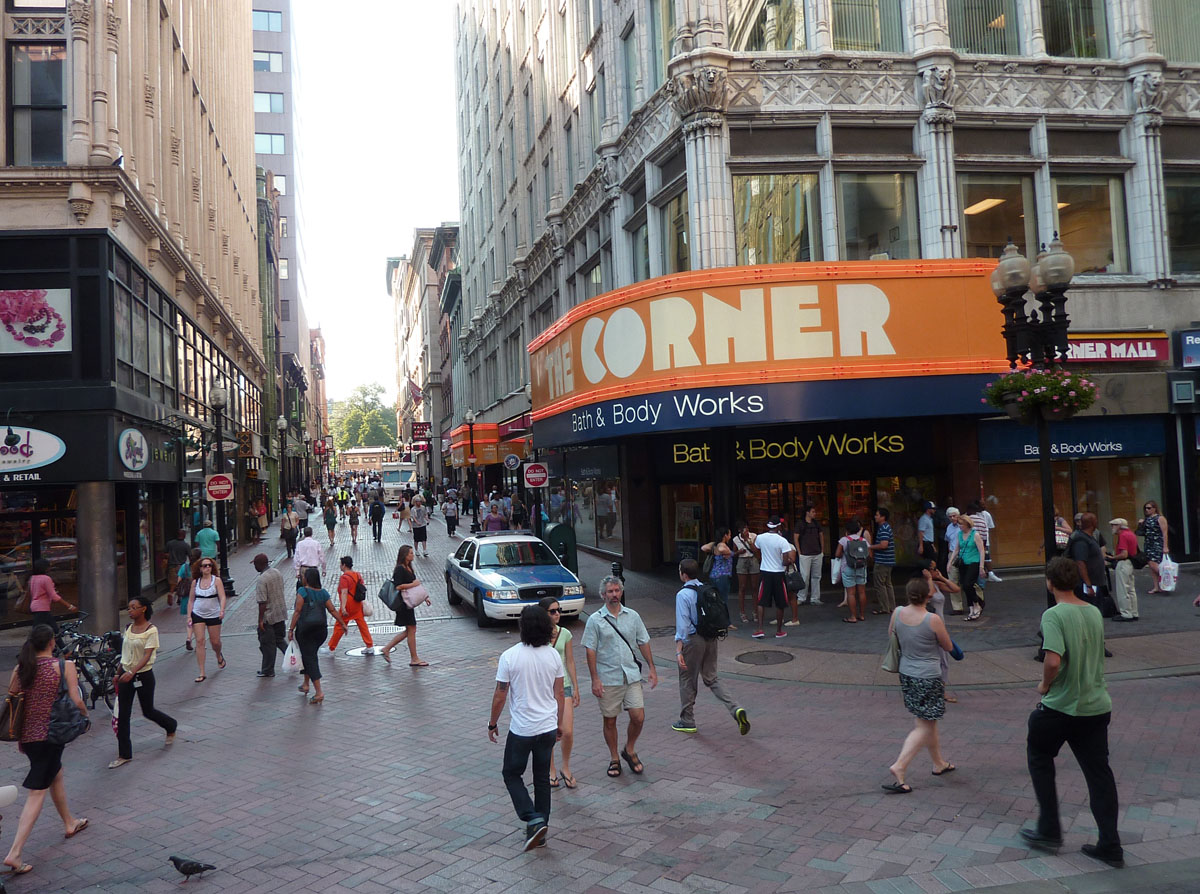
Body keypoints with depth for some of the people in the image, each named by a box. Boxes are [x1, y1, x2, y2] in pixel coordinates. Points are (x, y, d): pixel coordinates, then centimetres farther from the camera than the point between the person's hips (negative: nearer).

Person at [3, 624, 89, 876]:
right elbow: (76, 702, -17)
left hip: (28, 734, 6)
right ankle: (14, 853, -6)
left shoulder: (20, 668, 1)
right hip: (51, 733, -6)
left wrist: (19, 739, 17)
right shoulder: (65, 666, -13)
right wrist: (86, 713, 6)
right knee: (37, 792, 0)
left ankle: (70, 823, 43)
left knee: (56, 775, 25)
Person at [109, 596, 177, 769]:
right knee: (122, 715, 1)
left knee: (148, 711, 10)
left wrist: (132, 672, -33)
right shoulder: (128, 628, 4)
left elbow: (147, 656, -21)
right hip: (126, 674, 5)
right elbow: (125, 652, 14)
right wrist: (119, 673, 15)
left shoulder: (151, 630, -14)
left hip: (144, 675, -5)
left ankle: (171, 726, 40)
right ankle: (124, 755, 9)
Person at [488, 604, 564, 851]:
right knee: (542, 778, 17)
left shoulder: (510, 656, -16)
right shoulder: (553, 656, -3)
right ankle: (541, 827, 23)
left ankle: (534, 819, -3)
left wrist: (492, 724, 4)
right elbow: (559, 694, 4)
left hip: (521, 729, -4)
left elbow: (500, 696, -10)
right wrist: (559, 723, 17)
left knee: (512, 774, 13)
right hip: (548, 727, 4)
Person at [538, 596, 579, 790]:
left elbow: (570, 662, 6)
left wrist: (576, 688, 6)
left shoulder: (565, 634, 0)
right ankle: (552, 771, 26)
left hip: (563, 686, 2)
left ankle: (566, 769, 18)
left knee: (568, 732, -6)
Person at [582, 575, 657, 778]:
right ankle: (614, 758, 24)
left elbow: (643, 643, 13)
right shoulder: (595, 620, -4)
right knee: (610, 721, 7)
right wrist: (595, 679, -10)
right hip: (608, 679, -2)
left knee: (638, 717, -4)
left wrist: (651, 668, 8)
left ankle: (629, 750, 21)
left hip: (632, 676, 2)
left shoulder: (633, 616, 6)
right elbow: (590, 650, -5)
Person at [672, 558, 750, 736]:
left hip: (693, 640, -6)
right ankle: (736, 709, -1)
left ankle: (687, 722, 23)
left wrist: (678, 651, -19)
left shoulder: (683, 594, -15)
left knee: (687, 681, 11)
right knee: (711, 679, 17)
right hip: (712, 638, 6)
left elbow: (682, 624, -19)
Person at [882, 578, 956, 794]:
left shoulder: (898, 613, -6)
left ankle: (939, 763, 39)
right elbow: (949, 647, -4)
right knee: (924, 727, 3)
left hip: (906, 673, 7)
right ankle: (899, 767, -8)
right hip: (928, 677, -6)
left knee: (927, 720, 23)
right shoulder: (933, 620, -20)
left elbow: (891, 635, 12)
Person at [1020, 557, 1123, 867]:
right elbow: (1097, 654, 16)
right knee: (1098, 772, 13)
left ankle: (1049, 831, 20)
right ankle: (1110, 846, 16)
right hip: (1097, 707, 6)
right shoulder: (1095, 612, 5)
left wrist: (1045, 685, -9)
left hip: (1061, 706, -6)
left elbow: (1053, 660, -29)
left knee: (1039, 758, 16)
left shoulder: (1054, 615, -18)